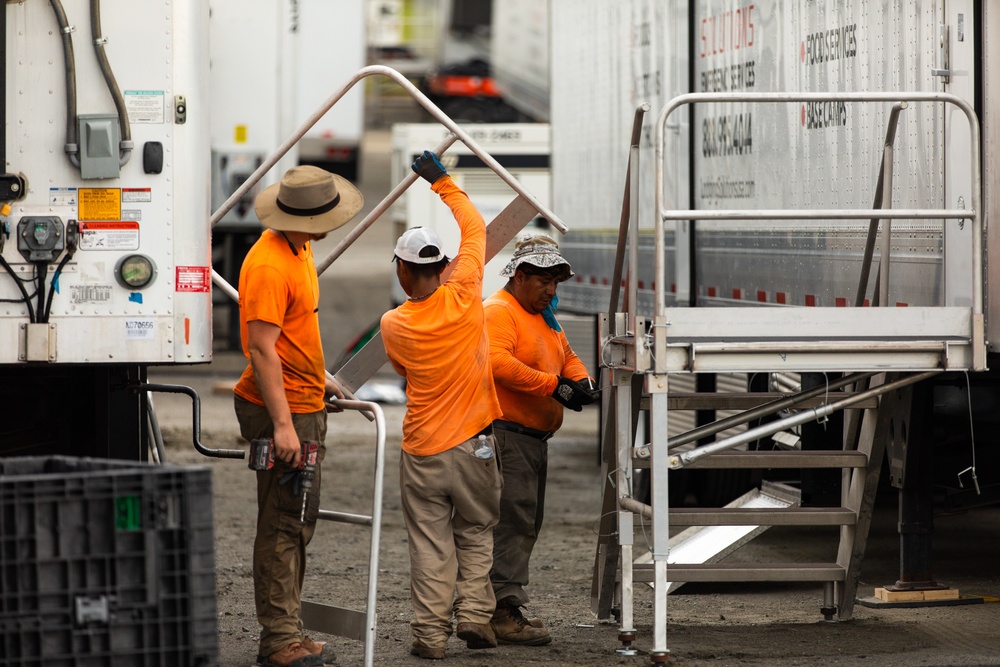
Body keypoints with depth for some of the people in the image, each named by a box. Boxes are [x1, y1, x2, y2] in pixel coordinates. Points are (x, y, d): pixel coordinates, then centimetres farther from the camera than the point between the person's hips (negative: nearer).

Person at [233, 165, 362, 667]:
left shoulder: (299, 250, 11)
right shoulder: (269, 265, -21)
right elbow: (262, 349, -24)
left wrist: (319, 380, 23)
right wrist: (282, 424, -26)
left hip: (305, 404, 10)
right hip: (281, 409, -10)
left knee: (299, 521, 14)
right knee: (282, 525, -8)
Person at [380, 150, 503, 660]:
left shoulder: (394, 326, -8)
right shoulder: (463, 299, -10)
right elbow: (474, 229, 4)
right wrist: (442, 182, 13)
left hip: (422, 452, -1)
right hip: (473, 445, 1)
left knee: (430, 543, 5)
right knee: (476, 533, 16)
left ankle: (431, 634, 2)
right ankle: (474, 616, 8)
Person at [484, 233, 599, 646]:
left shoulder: (544, 317, 21)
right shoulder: (498, 311, -11)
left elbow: (567, 357, 28)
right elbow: (498, 363, -25)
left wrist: (581, 381, 5)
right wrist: (554, 385, -24)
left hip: (535, 438, 10)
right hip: (507, 434, -10)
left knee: (527, 523, 12)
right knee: (513, 519, -15)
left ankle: (507, 609, 17)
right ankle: (504, 612, -17)